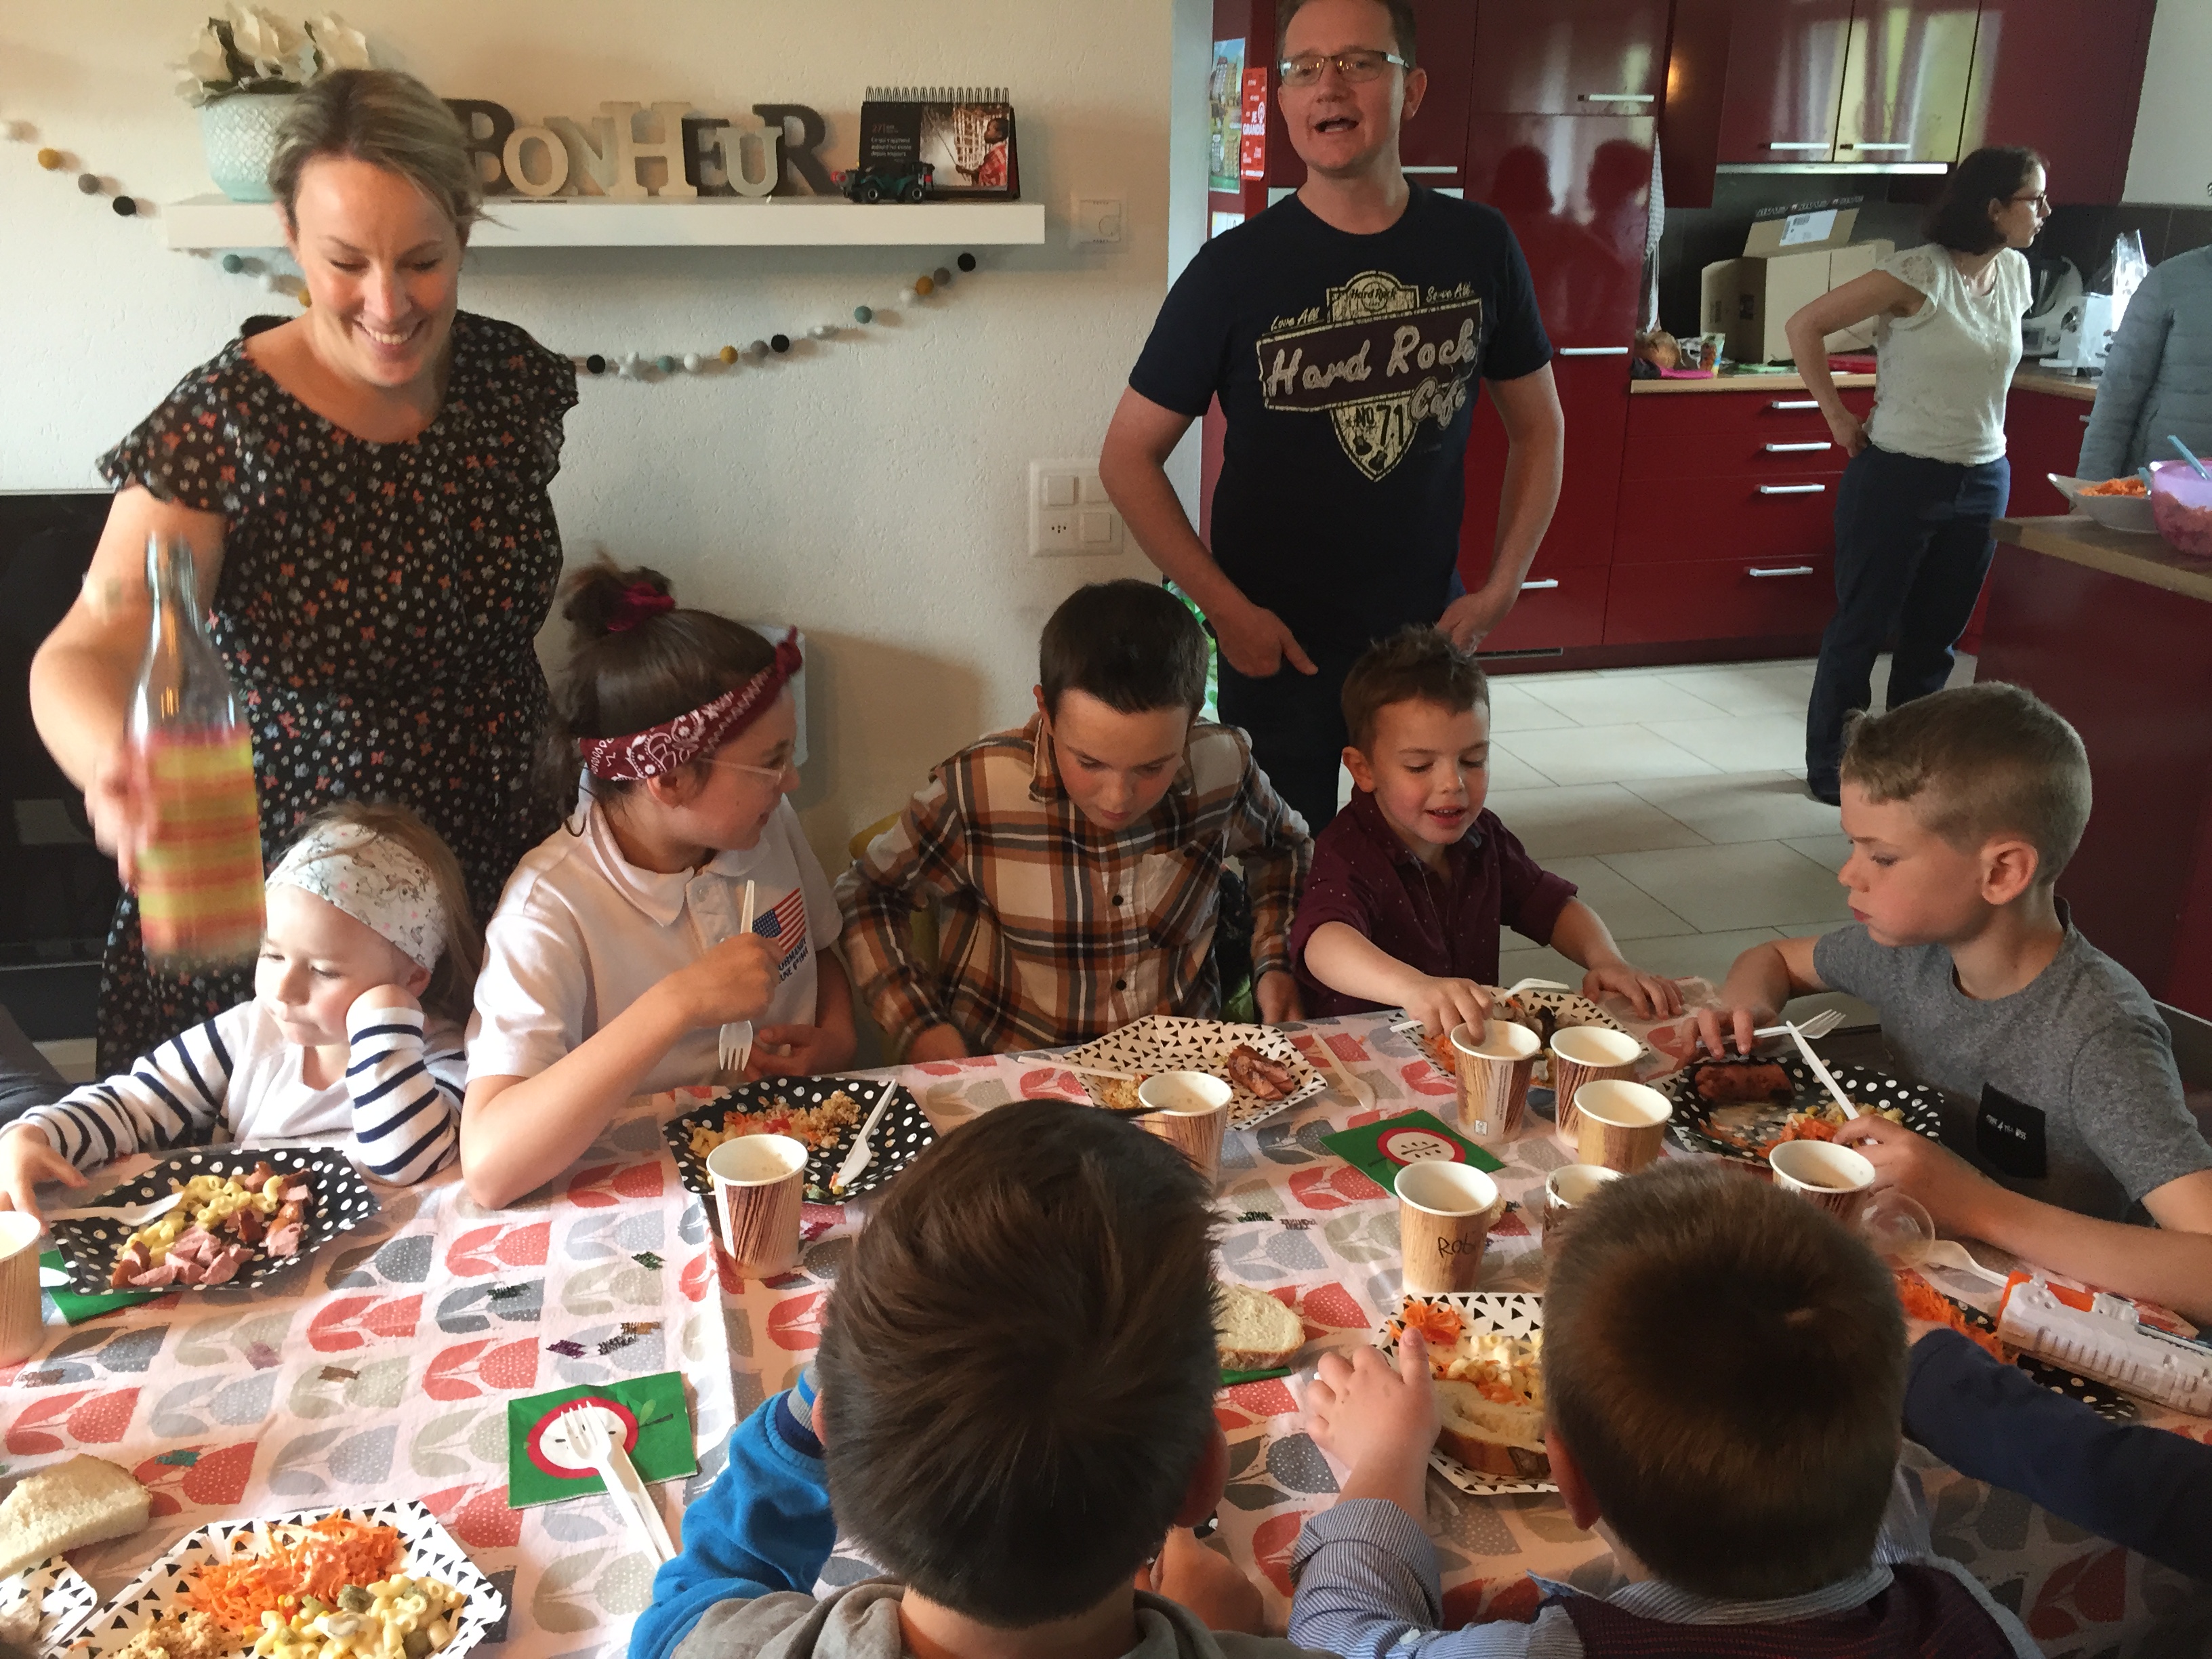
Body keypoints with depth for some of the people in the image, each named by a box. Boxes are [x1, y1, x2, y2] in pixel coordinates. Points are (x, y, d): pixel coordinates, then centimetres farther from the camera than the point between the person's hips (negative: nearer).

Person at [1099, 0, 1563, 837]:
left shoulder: (1478, 248, -2)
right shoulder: (1234, 271, -10)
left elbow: (1538, 427, 8)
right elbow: (1128, 458, -7)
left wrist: (1501, 589, -2)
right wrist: (1227, 609, -13)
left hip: (1430, 638, 3)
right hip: (1277, 652, -2)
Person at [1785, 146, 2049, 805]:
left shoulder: (2015, 273, 7)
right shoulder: (1920, 273, -14)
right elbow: (1804, 325, -14)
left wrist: (1981, 426, 12)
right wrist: (1838, 417, -11)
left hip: (1983, 481, 7)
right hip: (1900, 478, -7)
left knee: (1937, 634, 13)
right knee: (1863, 627, 3)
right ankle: (1830, 768, 16)